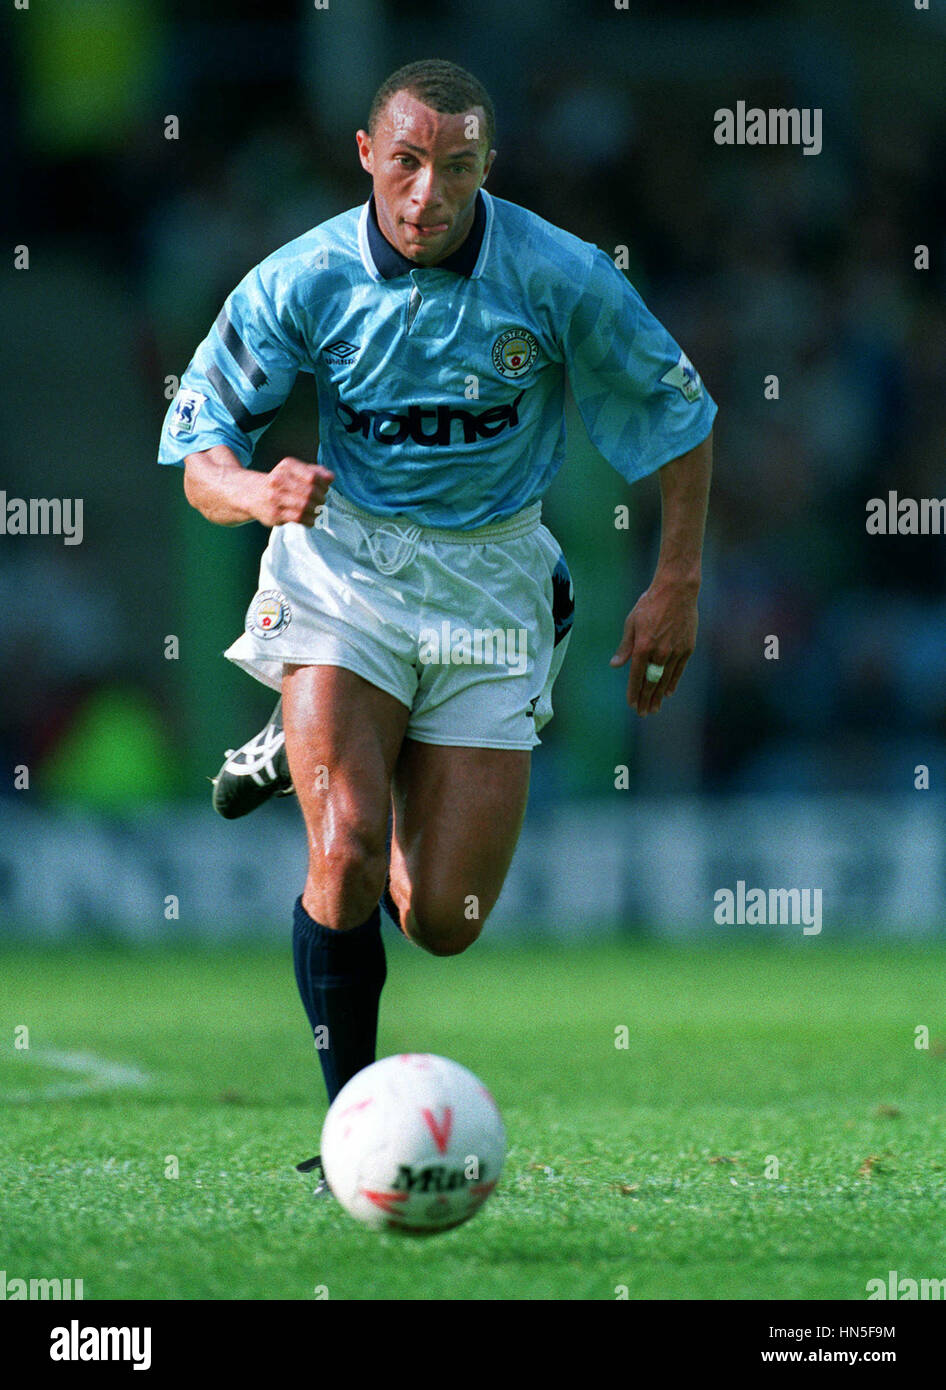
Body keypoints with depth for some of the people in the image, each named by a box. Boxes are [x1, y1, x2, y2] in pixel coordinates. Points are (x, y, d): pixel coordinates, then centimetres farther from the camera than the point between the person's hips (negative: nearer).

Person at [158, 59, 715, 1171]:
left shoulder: (562, 278, -11)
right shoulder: (303, 281, -11)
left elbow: (678, 414, 3)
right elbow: (199, 451, -6)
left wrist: (676, 589, -1)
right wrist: (256, 490, -29)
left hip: (492, 580, 1)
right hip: (344, 567, -1)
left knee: (443, 922, -1)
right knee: (348, 855, -24)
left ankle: (313, 751, 30)